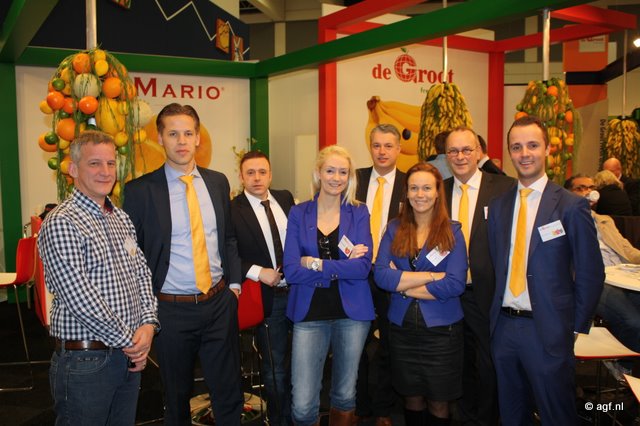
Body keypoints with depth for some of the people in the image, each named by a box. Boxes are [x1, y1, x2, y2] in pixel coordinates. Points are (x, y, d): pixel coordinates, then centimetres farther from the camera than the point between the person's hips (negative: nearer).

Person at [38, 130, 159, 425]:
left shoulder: (121, 218, 10)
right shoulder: (61, 223, -15)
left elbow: (142, 274, 11)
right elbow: (80, 299, -21)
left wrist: (148, 323, -5)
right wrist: (129, 340, -13)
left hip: (129, 356, 7)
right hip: (84, 358, -7)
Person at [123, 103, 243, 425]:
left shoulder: (218, 182, 4)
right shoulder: (140, 190, -8)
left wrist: (234, 281, 4)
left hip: (220, 302, 3)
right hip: (171, 310, -2)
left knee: (229, 393, 13)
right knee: (177, 397, 17)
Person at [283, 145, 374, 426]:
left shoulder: (358, 213, 2)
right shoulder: (298, 213, 2)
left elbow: (363, 266, -11)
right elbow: (291, 271, -8)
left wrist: (316, 263, -13)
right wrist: (343, 268, -12)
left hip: (352, 311, 1)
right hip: (309, 313, 0)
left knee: (345, 395, 15)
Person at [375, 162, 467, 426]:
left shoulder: (452, 231, -4)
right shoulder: (394, 229, 1)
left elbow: (455, 284, -15)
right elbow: (381, 275, -12)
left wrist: (403, 284, -13)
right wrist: (432, 276, -16)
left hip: (441, 328, -2)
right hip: (402, 327, 2)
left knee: (438, 402, 13)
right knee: (412, 398, 17)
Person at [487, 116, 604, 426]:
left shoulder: (571, 206, -8)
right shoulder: (498, 206, 6)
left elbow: (591, 274, -5)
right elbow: (496, 265, 8)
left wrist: (576, 327, -4)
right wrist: (496, 316, 3)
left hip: (548, 331, -4)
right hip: (503, 327, 4)